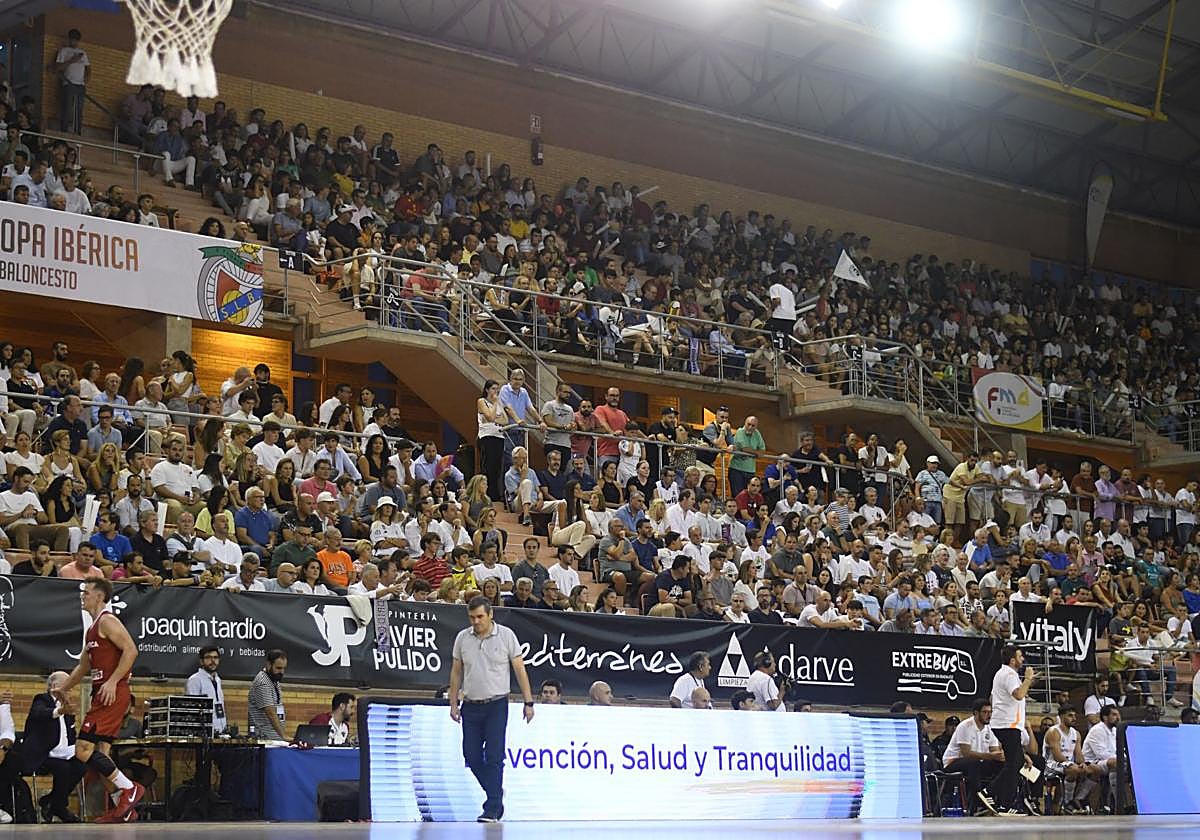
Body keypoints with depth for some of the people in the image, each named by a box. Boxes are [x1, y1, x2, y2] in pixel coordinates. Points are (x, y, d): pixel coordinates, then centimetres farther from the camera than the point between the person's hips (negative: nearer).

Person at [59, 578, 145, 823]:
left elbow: (131, 650, -20)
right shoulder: (93, 629, 22)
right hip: (103, 695, 10)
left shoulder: (107, 621, -8)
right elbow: (84, 666, 33)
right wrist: (62, 689, 35)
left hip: (113, 693, -10)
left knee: (83, 750, -14)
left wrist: (112, 681, -24)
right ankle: (122, 808, 9)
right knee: (100, 753, 8)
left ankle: (129, 789, -12)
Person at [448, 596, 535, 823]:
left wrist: (528, 702, -3)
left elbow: (520, 670, 0)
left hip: (497, 704, -4)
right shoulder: (462, 638, 5)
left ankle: (493, 809, -8)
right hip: (471, 706, 4)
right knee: (472, 755, 4)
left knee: (494, 757, -9)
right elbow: (456, 672, 12)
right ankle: (495, 794, 25)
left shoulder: (506, 636, -3)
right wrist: (453, 703, 9)